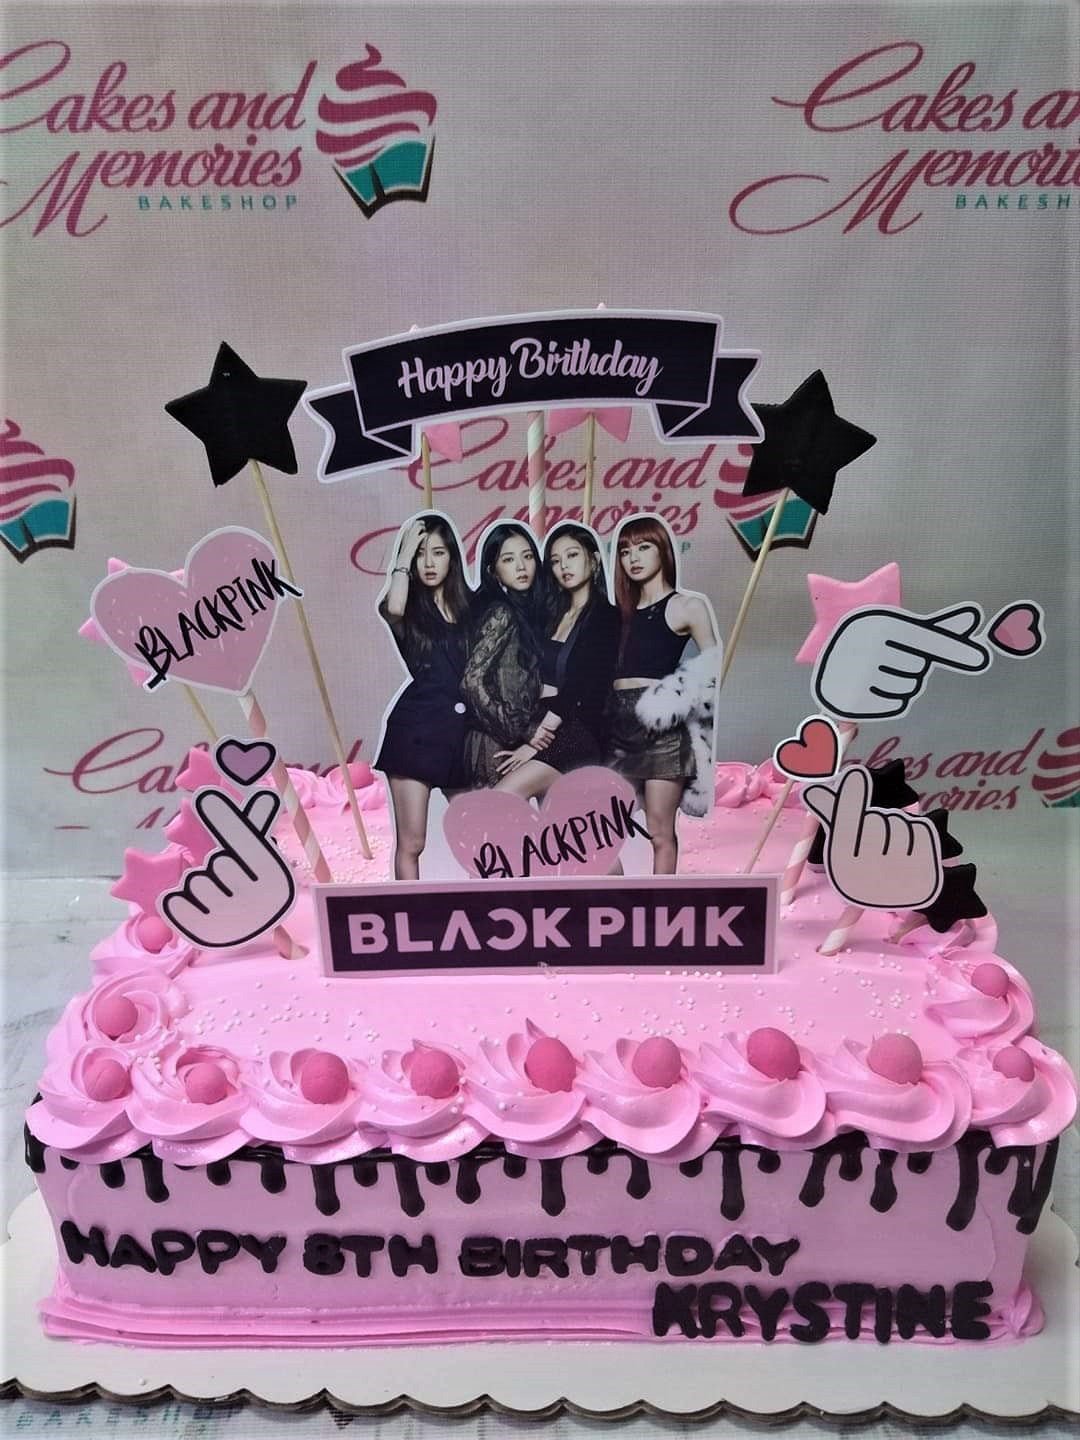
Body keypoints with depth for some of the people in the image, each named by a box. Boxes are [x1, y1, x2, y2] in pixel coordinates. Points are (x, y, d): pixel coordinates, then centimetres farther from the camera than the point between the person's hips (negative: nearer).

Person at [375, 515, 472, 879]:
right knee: (411, 842, -1)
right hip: (415, 729, -3)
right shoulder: (409, 607, 2)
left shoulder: (469, 603, 11)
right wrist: (405, 552, -11)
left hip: (463, 729, 4)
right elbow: (393, 609, -24)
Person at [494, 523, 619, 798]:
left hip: (575, 731, -7)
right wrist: (532, 735, -8)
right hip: (545, 728, 7)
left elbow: (579, 688, -12)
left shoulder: (606, 616, -3)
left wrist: (535, 741, -13)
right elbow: (539, 683, 9)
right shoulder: (554, 615, 18)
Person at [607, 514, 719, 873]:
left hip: (661, 725, -5)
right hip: (619, 723, 6)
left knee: (659, 831, -2)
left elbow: (713, 669, 0)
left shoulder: (687, 607, 2)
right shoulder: (624, 611, 17)